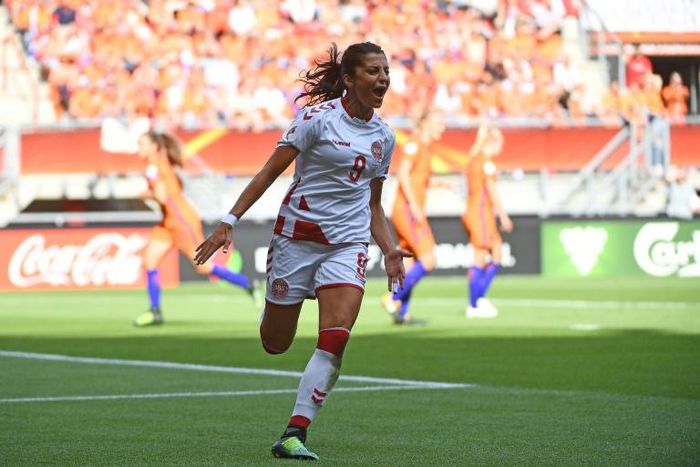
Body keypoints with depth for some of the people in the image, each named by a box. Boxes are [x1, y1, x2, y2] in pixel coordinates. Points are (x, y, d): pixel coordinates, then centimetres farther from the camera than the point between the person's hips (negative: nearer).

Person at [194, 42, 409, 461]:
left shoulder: (384, 136, 10)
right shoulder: (319, 117, -7)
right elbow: (270, 171, -6)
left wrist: (390, 250, 5)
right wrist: (230, 222, -11)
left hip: (348, 243, 3)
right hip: (299, 234, -3)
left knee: (335, 339, -18)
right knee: (274, 345, 4)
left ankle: (295, 434, -15)